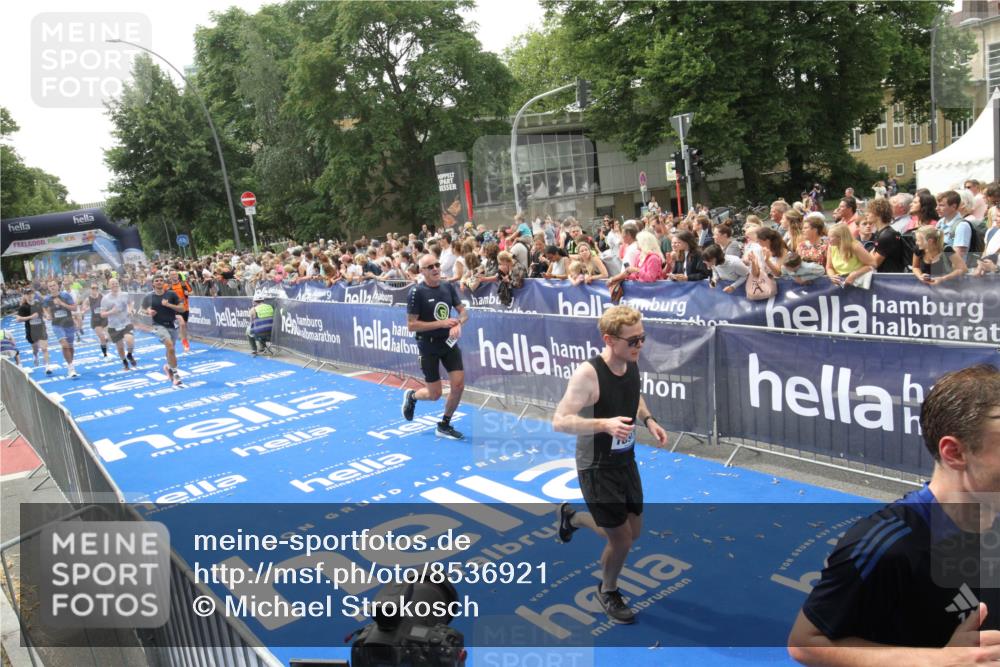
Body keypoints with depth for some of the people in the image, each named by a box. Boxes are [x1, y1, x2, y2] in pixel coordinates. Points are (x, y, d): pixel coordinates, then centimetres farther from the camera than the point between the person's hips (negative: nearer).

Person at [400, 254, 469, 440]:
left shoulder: (448, 287, 1)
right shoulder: (417, 292, -15)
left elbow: (463, 311, 8)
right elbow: (411, 325, -16)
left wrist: (458, 323, -15)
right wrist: (441, 323, -21)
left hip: (449, 342, 5)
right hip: (428, 346, -5)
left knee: (458, 385, -2)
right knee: (435, 394, 1)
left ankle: (444, 425, 19)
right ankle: (411, 396, 36)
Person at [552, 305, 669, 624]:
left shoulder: (632, 362, -5)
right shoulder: (587, 374, -28)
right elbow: (559, 421, -28)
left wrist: (648, 420, -3)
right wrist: (605, 424, -40)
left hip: (626, 461, 7)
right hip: (597, 468, -7)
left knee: (634, 532, 19)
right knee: (621, 540, 1)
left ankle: (570, 516, 44)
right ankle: (608, 591, 33)